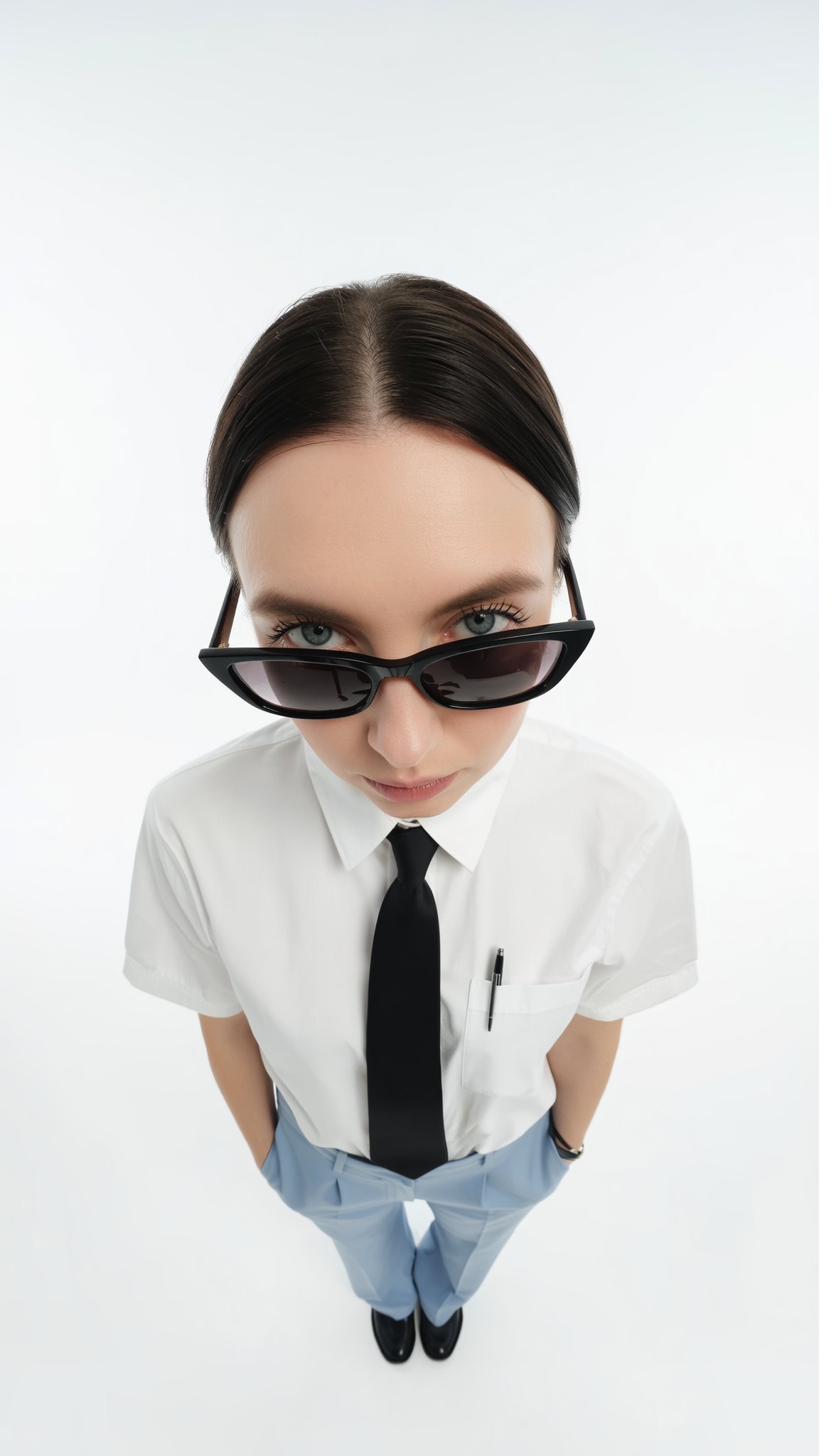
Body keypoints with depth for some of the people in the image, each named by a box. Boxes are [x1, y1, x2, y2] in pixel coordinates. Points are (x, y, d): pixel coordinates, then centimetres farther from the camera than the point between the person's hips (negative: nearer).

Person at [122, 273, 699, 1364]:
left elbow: (592, 1021, -17)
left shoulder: (629, 822, -37)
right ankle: (390, 1295, 78)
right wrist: (264, 1147, 2)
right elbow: (224, 1020, -17)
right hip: (330, 1156, 0)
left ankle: (446, 1291, 78)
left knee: (472, 1245, 39)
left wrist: (570, 1136, 3)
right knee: (367, 1249, 38)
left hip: (508, 1155, 1)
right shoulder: (194, 826, -38)